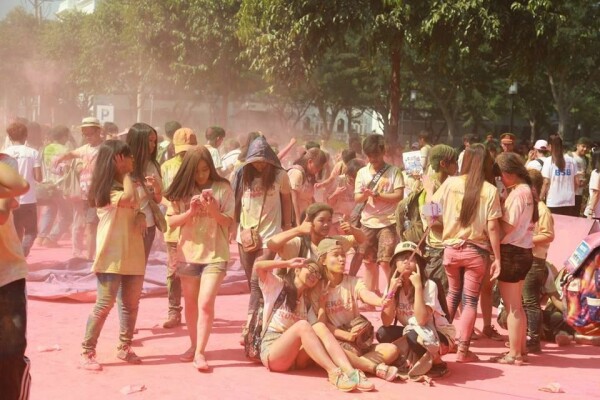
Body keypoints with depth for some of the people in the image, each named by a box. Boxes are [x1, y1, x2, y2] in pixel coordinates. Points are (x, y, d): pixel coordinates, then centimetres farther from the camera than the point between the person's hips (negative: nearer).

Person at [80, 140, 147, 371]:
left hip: (133, 255, 8)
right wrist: (125, 174, -12)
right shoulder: (105, 189, -10)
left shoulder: (127, 185, 17)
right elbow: (130, 199, -28)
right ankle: (87, 352, 1)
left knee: (131, 304, 10)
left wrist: (141, 215, -3)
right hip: (111, 256, -8)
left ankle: (124, 347, 24)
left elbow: (137, 208, 22)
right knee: (104, 305, -7)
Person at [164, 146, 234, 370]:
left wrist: (213, 210, -22)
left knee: (206, 303, -12)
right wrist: (191, 211, -18)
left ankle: (200, 352, -7)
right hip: (188, 254, 3)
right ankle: (194, 345, 30)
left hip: (215, 254, -3)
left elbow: (229, 221, -5)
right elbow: (171, 221, -1)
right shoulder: (182, 190, 1)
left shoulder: (222, 188, -5)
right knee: (190, 303, 14)